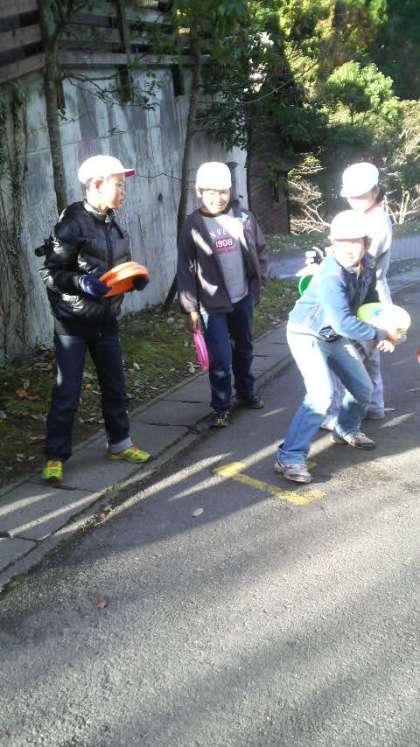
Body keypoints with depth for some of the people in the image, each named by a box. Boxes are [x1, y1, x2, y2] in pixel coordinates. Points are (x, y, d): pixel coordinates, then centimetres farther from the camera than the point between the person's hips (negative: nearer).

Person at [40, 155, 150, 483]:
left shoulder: (113, 225, 6)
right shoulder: (72, 224, -15)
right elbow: (50, 273, -15)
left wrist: (136, 279, -5)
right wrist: (83, 283, -29)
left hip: (106, 320, 7)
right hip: (73, 322, -6)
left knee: (115, 385, 15)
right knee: (67, 392, -2)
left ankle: (119, 444, 31)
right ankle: (56, 457, 11)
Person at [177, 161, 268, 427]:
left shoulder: (244, 217, -4)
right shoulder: (193, 225, -11)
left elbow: (261, 250, 10)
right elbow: (185, 269, -9)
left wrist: (258, 280, 2)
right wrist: (191, 309, -10)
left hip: (243, 299, 4)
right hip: (211, 304, -3)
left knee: (244, 349, 20)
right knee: (221, 359, -6)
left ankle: (247, 392, 41)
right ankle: (221, 407, 13)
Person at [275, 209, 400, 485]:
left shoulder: (366, 265, -8)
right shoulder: (331, 276, -33)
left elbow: (370, 299, 10)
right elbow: (344, 323, -36)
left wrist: (383, 332, -4)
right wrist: (380, 335, -25)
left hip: (336, 337, 8)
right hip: (307, 335, -8)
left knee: (363, 388, 14)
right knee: (322, 394, -24)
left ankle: (346, 430, 43)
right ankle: (290, 457, -17)